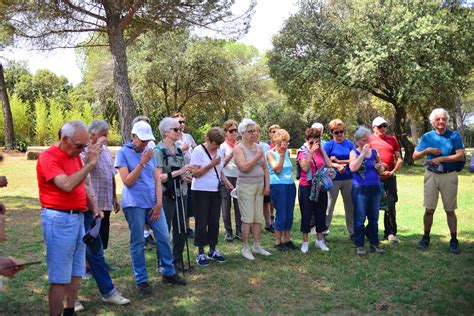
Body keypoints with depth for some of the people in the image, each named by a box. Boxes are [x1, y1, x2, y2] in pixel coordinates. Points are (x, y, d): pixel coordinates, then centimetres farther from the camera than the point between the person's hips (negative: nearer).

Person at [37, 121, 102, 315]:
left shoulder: (75, 156, 12)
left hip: (77, 217, 8)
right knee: (60, 277, -1)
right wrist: (90, 163, -24)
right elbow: (67, 185, -28)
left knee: (76, 273, 14)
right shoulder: (48, 157, -13)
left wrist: (93, 208, 9)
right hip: (59, 219, -8)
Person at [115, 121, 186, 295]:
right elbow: (128, 181, -11)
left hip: (153, 203, 5)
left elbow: (157, 179, 9)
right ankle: (141, 280, 14)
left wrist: (159, 202, 0)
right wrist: (142, 163, -16)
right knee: (138, 243, 2)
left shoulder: (150, 152, 11)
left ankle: (169, 273, 21)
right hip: (134, 204, -5)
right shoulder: (123, 153, -4)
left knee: (164, 237, 6)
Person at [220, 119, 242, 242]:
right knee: (226, 205, 3)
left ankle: (239, 231, 11)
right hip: (226, 178, -2)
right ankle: (228, 232, 11)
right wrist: (232, 153, -18)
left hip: (239, 178, 3)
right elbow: (222, 164, -10)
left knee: (239, 205, 2)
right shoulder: (223, 146, -1)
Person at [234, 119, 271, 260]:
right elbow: (244, 167, -21)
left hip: (259, 186, 6)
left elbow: (265, 168, 14)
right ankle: (245, 248, 6)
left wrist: (267, 185, 7)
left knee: (258, 218, 8)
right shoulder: (239, 148, -7)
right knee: (248, 218, -4)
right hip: (245, 186, -6)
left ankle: (257, 246, 19)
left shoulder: (259, 147, 11)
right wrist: (257, 156, -15)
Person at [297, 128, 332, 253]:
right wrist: (311, 152, -21)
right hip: (306, 187, -4)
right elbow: (305, 167, -18)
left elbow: (329, 165, -6)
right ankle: (305, 242, 15)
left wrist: (321, 149, -6)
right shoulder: (302, 152, -4)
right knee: (306, 214, 3)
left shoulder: (321, 151, 7)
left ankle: (320, 239, 24)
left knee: (321, 213, 10)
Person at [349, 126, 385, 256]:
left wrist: (379, 167, -7)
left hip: (375, 188, 5)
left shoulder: (374, 152, 10)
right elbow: (353, 168, -19)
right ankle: (359, 246, 7)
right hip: (360, 189, -4)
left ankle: (374, 244, 20)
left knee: (374, 218, 10)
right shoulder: (354, 152, -2)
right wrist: (363, 153, -17)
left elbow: (381, 170, 16)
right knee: (360, 219, -1)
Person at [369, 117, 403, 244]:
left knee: (390, 205, 0)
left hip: (390, 177, 2)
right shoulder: (369, 139, 2)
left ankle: (390, 233, 5)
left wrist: (393, 171, -3)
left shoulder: (392, 139, 12)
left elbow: (399, 159, 10)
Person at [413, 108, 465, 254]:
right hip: (431, 175, 2)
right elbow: (415, 156, 6)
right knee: (429, 209, 3)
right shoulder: (427, 136, 6)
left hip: (449, 176, -2)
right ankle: (426, 238, 15)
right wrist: (427, 150, -11)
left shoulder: (455, 136, 0)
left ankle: (454, 241, 11)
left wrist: (441, 158, -14)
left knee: (450, 210, 3)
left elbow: (460, 155, -9)